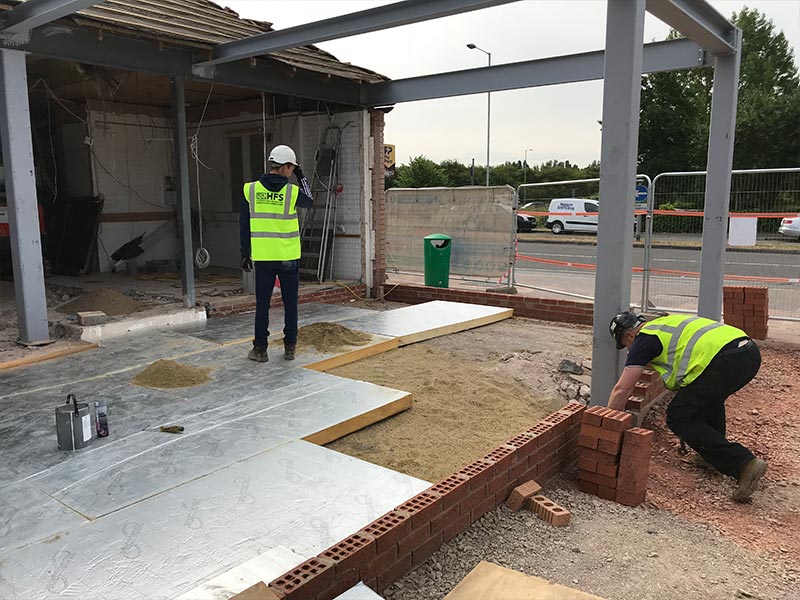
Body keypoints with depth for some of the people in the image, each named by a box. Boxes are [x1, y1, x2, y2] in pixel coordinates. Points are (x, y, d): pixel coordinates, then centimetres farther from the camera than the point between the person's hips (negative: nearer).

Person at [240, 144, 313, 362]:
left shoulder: (251, 189, -2)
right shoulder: (292, 191, -9)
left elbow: (244, 225, 2)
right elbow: (308, 202, 15)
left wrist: (245, 254, 9)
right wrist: (301, 176, 21)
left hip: (262, 257, 2)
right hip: (288, 256, -2)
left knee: (262, 303, 9)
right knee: (290, 303, 10)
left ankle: (260, 348, 12)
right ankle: (290, 347, 16)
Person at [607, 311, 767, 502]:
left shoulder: (645, 338, 7)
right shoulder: (668, 324, 32)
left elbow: (622, 389, 6)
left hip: (724, 361, -9)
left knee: (678, 418, 3)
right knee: (710, 395, 35)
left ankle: (743, 464, -5)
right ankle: (714, 453, 34)